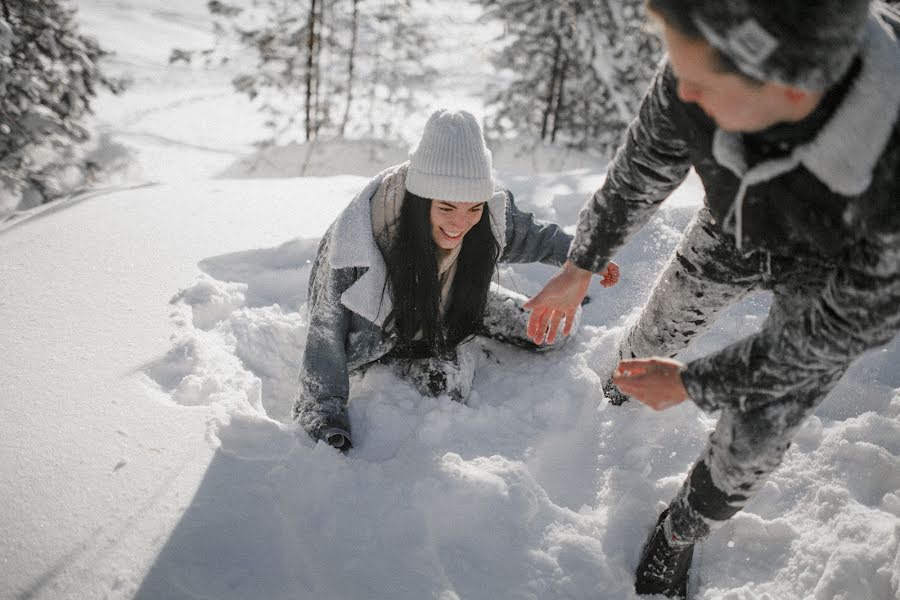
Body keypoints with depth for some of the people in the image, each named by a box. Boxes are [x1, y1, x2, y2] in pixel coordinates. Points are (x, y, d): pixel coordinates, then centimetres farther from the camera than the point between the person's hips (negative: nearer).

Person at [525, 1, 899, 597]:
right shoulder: (708, 62, -36)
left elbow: (832, 332, -30)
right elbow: (641, 171, -14)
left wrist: (693, 383, -18)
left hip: (841, 271, -3)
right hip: (736, 229, 3)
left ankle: (681, 533, 36)